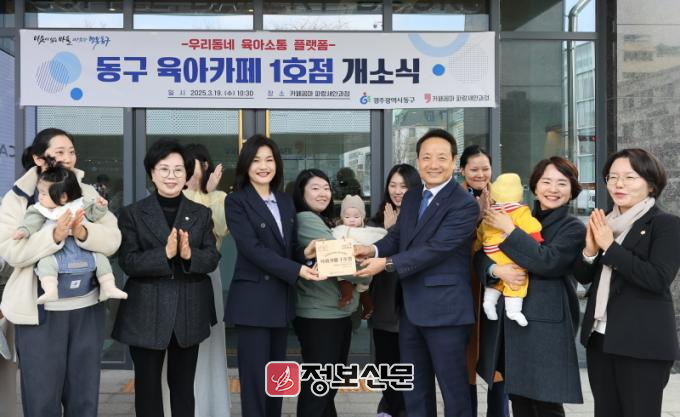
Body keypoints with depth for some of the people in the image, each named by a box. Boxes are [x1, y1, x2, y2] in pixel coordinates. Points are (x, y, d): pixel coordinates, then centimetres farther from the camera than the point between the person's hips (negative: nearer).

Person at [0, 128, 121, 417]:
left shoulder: (87, 193, 6)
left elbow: (113, 240, -2)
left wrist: (83, 233, -21)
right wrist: (54, 235, -26)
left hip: (87, 308, 3)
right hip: (40, 312, -2)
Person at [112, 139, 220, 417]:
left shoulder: (201, 213, 6)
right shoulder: (133, 214, 0)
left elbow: (212, 259, -1)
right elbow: (128, 262, -10)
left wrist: (189, 255, -21)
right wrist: (165, 253, -24)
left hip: (189, 312, 2)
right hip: (147, 313, -2)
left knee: (184, 384, 14)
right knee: (147, 385, 8)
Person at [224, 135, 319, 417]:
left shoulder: (286, 201, 12)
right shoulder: (236, 202, -7)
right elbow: (252, 248, -17)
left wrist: (305, 254, -9)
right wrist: (296, 270, -22)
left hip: (282, 298, 6)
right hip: (253, 299, -6)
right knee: (255, 375, -2)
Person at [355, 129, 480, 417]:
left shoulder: (464, 205, -14)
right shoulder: (411, 198, 12)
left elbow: (435, 248, -22)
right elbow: (397, 237, 10)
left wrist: (387, 263, -23)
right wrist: (373, 249, -12)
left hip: (445, 309, -8)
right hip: (411, 308, 8)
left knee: (453, 388, 5)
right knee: (414, 389, 19)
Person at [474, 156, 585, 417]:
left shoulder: (574, 228, 0)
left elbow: (548, 261, -17)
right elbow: (481, 254, 8)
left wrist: (510, 229, -11)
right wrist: (496, 270, -14)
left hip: (545, 325, -4)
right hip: (508, 321, 5)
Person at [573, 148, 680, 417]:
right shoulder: (604, 223, 10)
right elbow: (583, 277, 10)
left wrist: (610, 246, -18)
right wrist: (590, 250, -10)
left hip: (643, 343, -6)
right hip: (600, 338, 6)